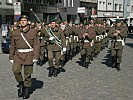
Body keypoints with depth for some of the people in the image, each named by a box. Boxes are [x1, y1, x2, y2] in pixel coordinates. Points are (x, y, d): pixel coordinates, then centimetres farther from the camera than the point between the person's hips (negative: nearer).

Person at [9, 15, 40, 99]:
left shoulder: (33, 32, 0)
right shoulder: (15, 33, 8)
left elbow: (36, 45, -3)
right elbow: (13, 46, 13)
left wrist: (35, 57, -10)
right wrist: (11, 57, 10)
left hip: (29, 55, -2)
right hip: (18, 55, 2)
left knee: (27, 73, 4)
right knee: (15, 70, -17)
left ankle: (27, 90, 21)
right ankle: (21, 84, 8)